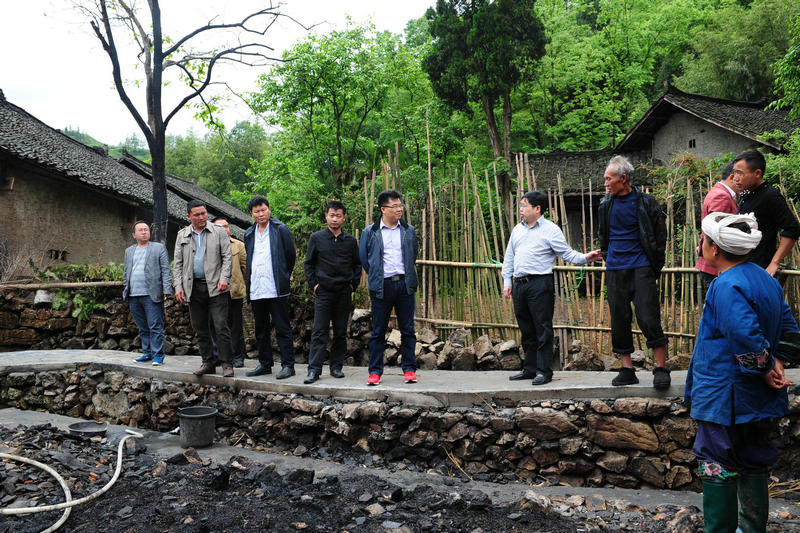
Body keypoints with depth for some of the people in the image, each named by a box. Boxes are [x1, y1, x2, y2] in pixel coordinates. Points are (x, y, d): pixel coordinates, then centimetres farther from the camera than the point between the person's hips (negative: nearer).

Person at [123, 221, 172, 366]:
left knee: (155, 327, -6)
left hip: (151, 295, -5)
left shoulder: (159, 248, 5)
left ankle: (158, 355, -1)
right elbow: (126, 272, 24)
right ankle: (147, 353, 19)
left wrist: (166, 290, -9)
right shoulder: (129, 251, 20)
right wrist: (125, 290, 15)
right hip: (133, 296, 5)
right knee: (143, 328, 10)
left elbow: (165, 271, 0)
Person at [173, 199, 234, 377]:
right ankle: (208, 363, 18)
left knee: (221, 326, -9)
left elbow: (227, 257, 2)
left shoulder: (219, 232, 5)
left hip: (215, 286, -3)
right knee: (200, 328, 7)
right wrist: (178, 286, 2)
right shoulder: (182, 235, 12)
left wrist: (224, 278, -12)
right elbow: (177, 263, 12)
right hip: (194, 287, 3)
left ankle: (227, 364, -3)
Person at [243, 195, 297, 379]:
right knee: (260, 330, 12)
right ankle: (265, 364, 22)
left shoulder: (281, 229, -1)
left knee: (282, 328, -4)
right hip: (256, 290, 6)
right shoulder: (249, 234, 15)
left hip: (276, 289, -6)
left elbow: (291, 256, 2)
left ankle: (288, 365, 1)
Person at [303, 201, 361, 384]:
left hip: (344, 293, 2)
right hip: (323, 291, -2)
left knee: (341, 332, 7)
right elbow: (309, 263, 7)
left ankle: (336, 367, 16)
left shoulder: (350, 240, 7)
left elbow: (357, 264, 14)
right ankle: (314, 369, -3)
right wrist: (313, 284, -1)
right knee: (319, 332, -4)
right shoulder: (317, 238, 3)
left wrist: (353, 284, 4)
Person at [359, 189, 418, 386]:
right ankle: (375, 371, 12)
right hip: (382, 287, -2)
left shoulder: (409, 231, 9)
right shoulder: (370, 233, 3)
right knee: (378, 331, 4)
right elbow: (364, 259, 12)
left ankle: (409, 369, 14)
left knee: (407, 330, 5)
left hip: (404, 285, 2)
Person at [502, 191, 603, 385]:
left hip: (540, 284, -6)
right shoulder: (517, 229, 17)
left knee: (543, 329, -4)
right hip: (519, 284, 6)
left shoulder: (550, 230, -1)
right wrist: (507, 282, 16)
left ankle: (544, 371, 2)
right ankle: (529, 369, 21)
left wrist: (585, 258, -21)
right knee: (527, 330, 12)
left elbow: (567, 253, -3)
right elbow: (509, 257, 21)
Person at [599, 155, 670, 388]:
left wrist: (655, 266, 1)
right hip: (615, 270, 4)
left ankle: (661, 368, 1)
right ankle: (627, 369, 13)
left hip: (640, 267, -4)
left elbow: (660, 235, 3)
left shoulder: (645, 202, -3)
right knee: (619, 319, 5)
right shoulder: (606, 204, 8)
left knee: (649, 318, -9)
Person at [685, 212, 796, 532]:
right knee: (754, 462, 19)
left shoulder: (726, 287, -21)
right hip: (757, 399, 9)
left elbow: (748, 338, -31)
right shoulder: (765, 279, 9)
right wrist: (776, 362, 5)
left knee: (717, 468, 2)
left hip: (724, 398, -9)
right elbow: (788, 325, 14)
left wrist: (766, 369, -16)